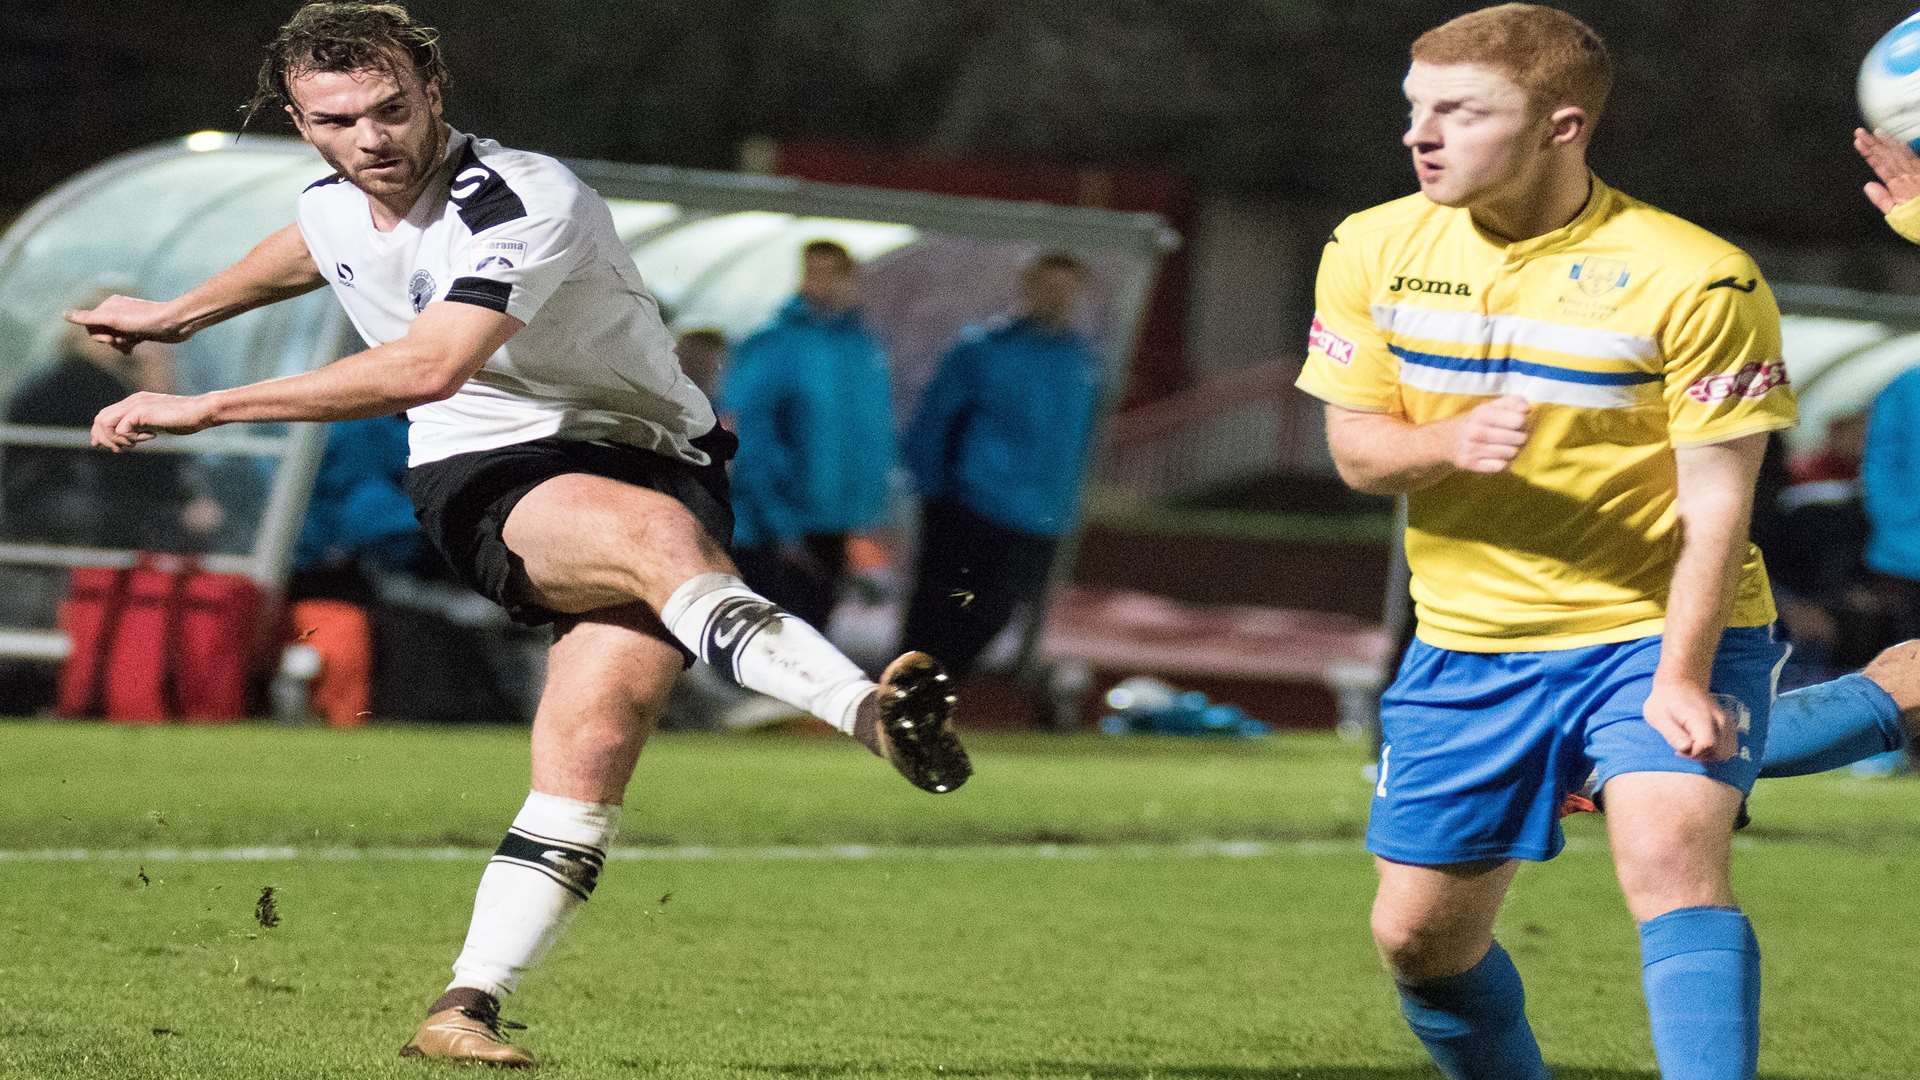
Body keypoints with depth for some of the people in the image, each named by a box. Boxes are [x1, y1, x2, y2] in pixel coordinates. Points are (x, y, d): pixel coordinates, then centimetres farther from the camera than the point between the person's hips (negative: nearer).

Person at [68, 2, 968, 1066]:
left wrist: (203, 408, -30)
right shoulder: (332, 205, 5)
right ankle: (870, 710, -56)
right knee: (662, 535, -34)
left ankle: (465, 1008, -12)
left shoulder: (524, 202, -20)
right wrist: (175, 316, 52)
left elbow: (428, 367, -32)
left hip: (643, 460, -2)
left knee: (587, 753, -22)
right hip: (485, 486, 2)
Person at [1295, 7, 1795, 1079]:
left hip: (1661, 630, -5)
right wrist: (1448, 445, -21)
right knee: (1419, 934, 7)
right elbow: (1356, 447, 3)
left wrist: (1679, 679, -25)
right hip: (1469, 643, 5)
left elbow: (1717, 498, -15)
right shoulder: (1373, 252, -1)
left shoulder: (1697, 280, -16)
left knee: (1670, 853, -29)